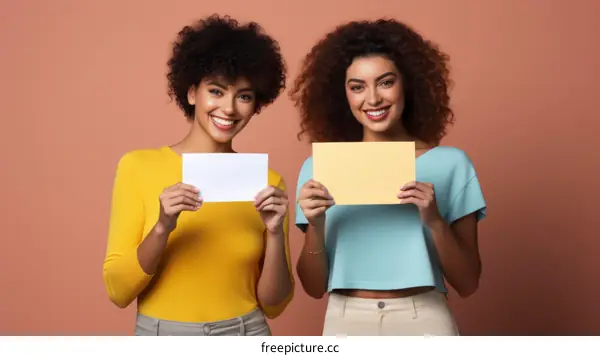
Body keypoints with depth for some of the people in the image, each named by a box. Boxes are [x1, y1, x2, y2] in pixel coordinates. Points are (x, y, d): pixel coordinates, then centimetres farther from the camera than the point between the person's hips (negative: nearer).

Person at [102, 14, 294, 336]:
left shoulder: (266, 181, -4)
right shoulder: (138, 166, -7)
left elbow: (273, 304, -4)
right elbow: (118, 291, -10)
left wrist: (275, 233, -18)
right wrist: (162, 228, -24)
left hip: (245, 335, 1)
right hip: (160, 338, -1)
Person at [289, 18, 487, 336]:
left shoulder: (450, 163, -4)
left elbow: (467, 284, -3)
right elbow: (315, 287, 0)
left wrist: (434, 221, -18)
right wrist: (315, 225, -17)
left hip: (424, 322, -1)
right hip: (345, 323, 1)